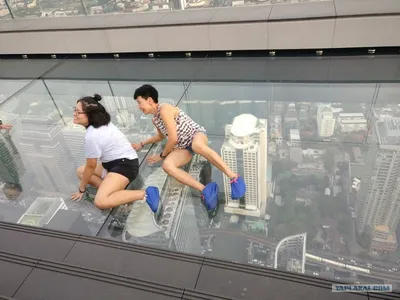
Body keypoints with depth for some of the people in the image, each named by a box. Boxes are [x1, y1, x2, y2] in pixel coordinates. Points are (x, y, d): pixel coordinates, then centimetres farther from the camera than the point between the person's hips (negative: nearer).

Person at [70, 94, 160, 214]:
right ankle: (113, 188, -1)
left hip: (125, 164, -11)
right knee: (80, 171, 14)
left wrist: (81, 189, 4)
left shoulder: (92, 136, -22)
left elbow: (91, 166, -10)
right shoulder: (102, 122, 5)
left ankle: (145, 194, -19)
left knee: (100, 202, -25)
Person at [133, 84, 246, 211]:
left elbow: (173, 138, -17)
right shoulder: (155, 120, 15)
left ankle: (234, 177, -44)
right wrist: (142, 144, 38)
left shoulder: (164, 109, -14)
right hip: (183, 147, 7)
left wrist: (162, 155, -2)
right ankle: (205, 190, -39)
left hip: (196, 133, -7)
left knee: (197, 145, -46)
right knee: (167, 165, -27)